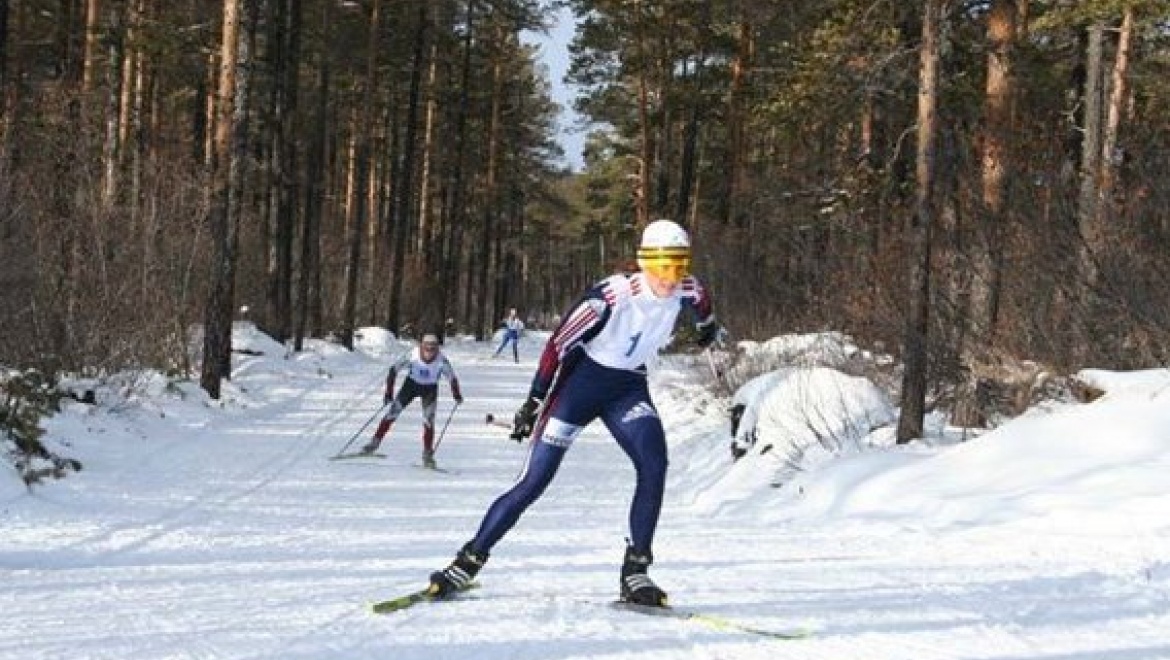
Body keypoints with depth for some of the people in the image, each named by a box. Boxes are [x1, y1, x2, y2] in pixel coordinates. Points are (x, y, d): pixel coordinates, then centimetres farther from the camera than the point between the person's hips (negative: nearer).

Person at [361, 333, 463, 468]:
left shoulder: (442, 360, -27)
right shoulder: (412, 355, -27)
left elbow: (452, 377, -14)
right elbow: (394, 369, -19)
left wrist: (457, 395, -25)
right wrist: (389, 392, -22)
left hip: (430, 389, 0)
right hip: (411, 384, 1)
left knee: (429, 420, -12)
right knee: (393, 411, -8)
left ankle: (427, 455, -1)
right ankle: (375, 442, 3)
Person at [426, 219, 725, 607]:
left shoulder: (685, 290, -12)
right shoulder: (613, 295, -27)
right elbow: (559, 342, -18)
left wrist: (708, 326, 37)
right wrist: (534, 401, -14)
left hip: (628, 388, 4)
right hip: (581, 381, -4)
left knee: (654, 465, -21)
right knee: (534, 481, -8)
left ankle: (635, 571, -12)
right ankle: (469, 561, 4)